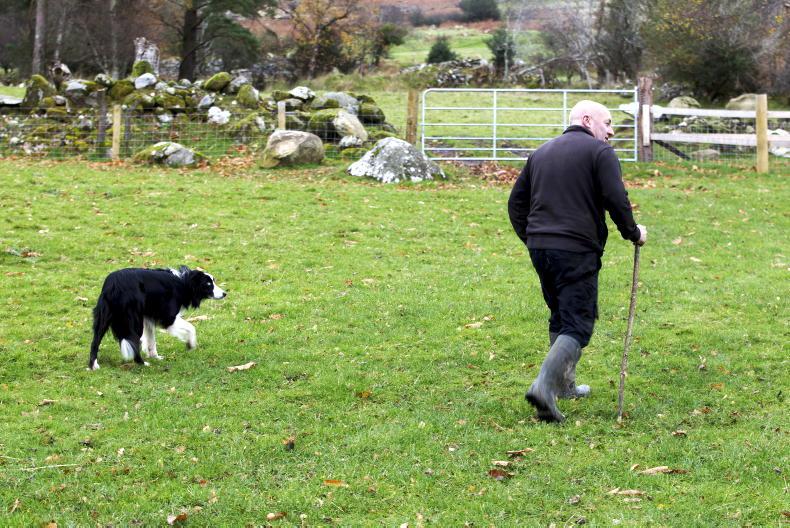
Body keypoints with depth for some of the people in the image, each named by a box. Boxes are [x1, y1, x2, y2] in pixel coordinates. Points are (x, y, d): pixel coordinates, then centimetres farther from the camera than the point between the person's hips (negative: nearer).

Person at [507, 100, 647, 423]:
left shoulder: (542, 152, 18)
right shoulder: (599, 152, -2)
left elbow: (516, 201, 19)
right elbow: (616, 200, -12)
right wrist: (633, 233, 3)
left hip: (539, 248, 7)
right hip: (577, 251, -7)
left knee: (560, 317, 22)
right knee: (577, 324, -7)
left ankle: (564, 384, 30)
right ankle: (544, 385, -24)